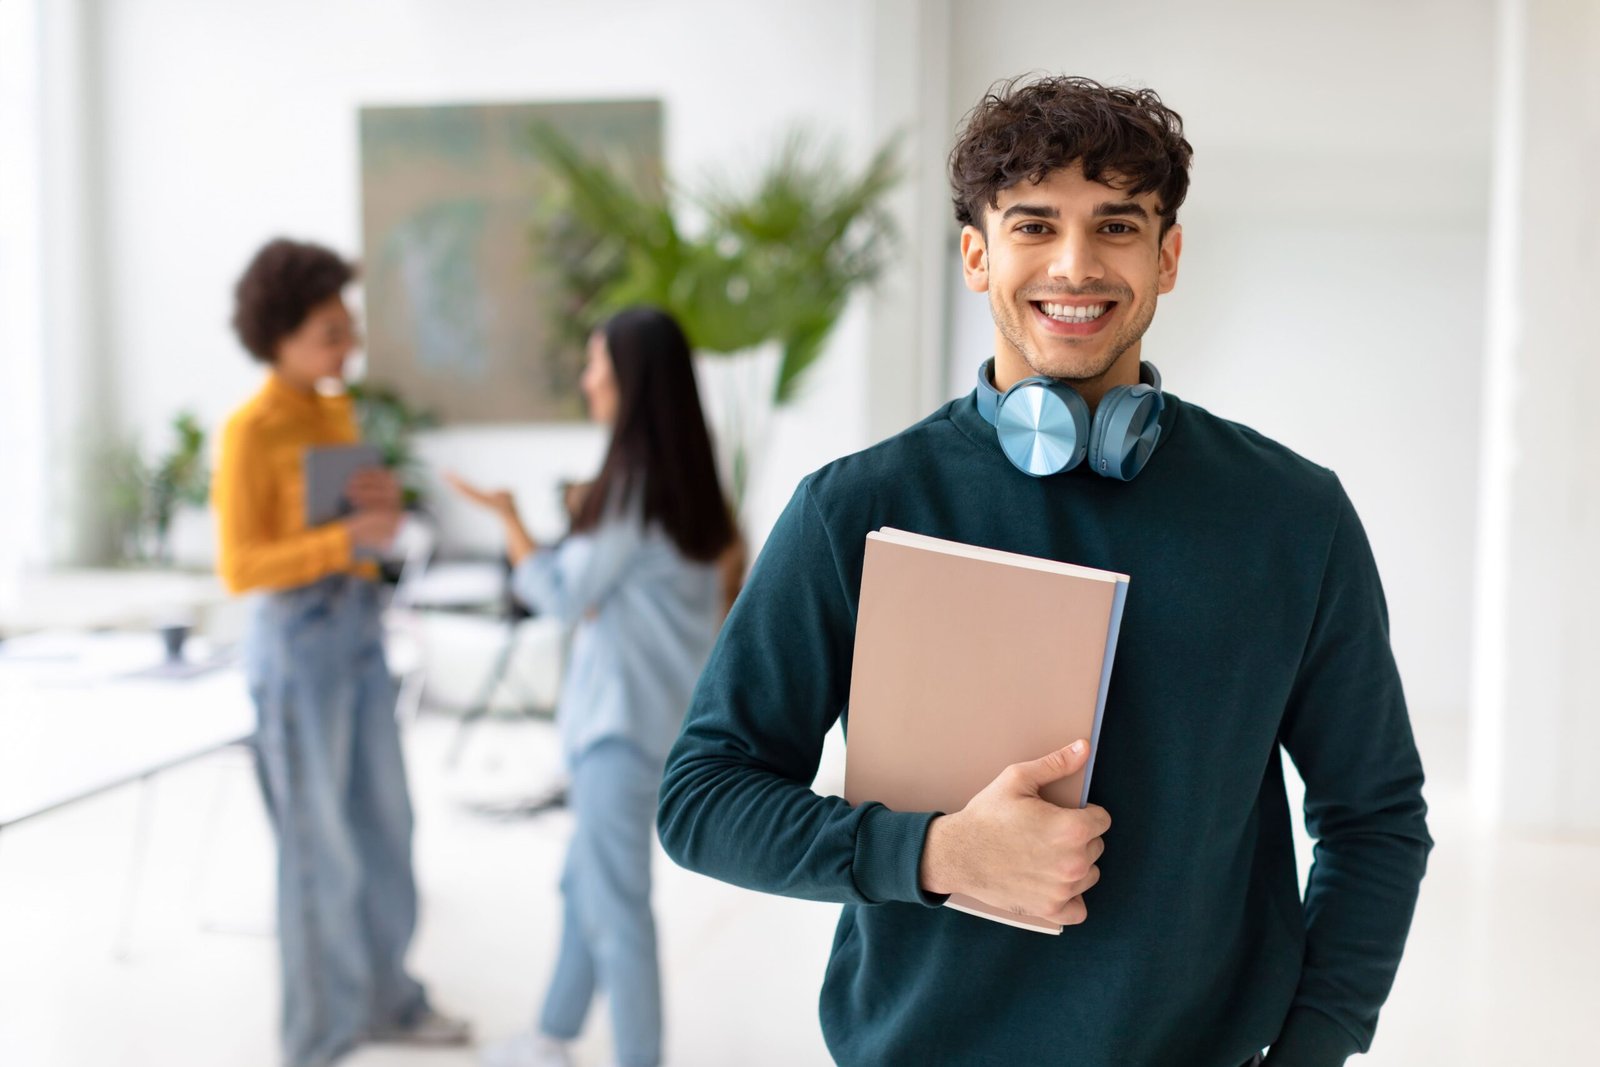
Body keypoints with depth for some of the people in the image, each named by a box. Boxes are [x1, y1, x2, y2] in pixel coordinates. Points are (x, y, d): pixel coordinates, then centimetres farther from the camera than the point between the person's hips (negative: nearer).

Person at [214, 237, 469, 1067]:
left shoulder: (336, 413, 10)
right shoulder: (249, 431, -15)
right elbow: (240, 568, -17)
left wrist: (388, 499, -8)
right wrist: (350, 539, -27)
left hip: (357, 629, 8)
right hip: (294, 640, -8)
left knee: (383, 821, 15)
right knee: (319, 842, 0)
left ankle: (382, 998, 31)